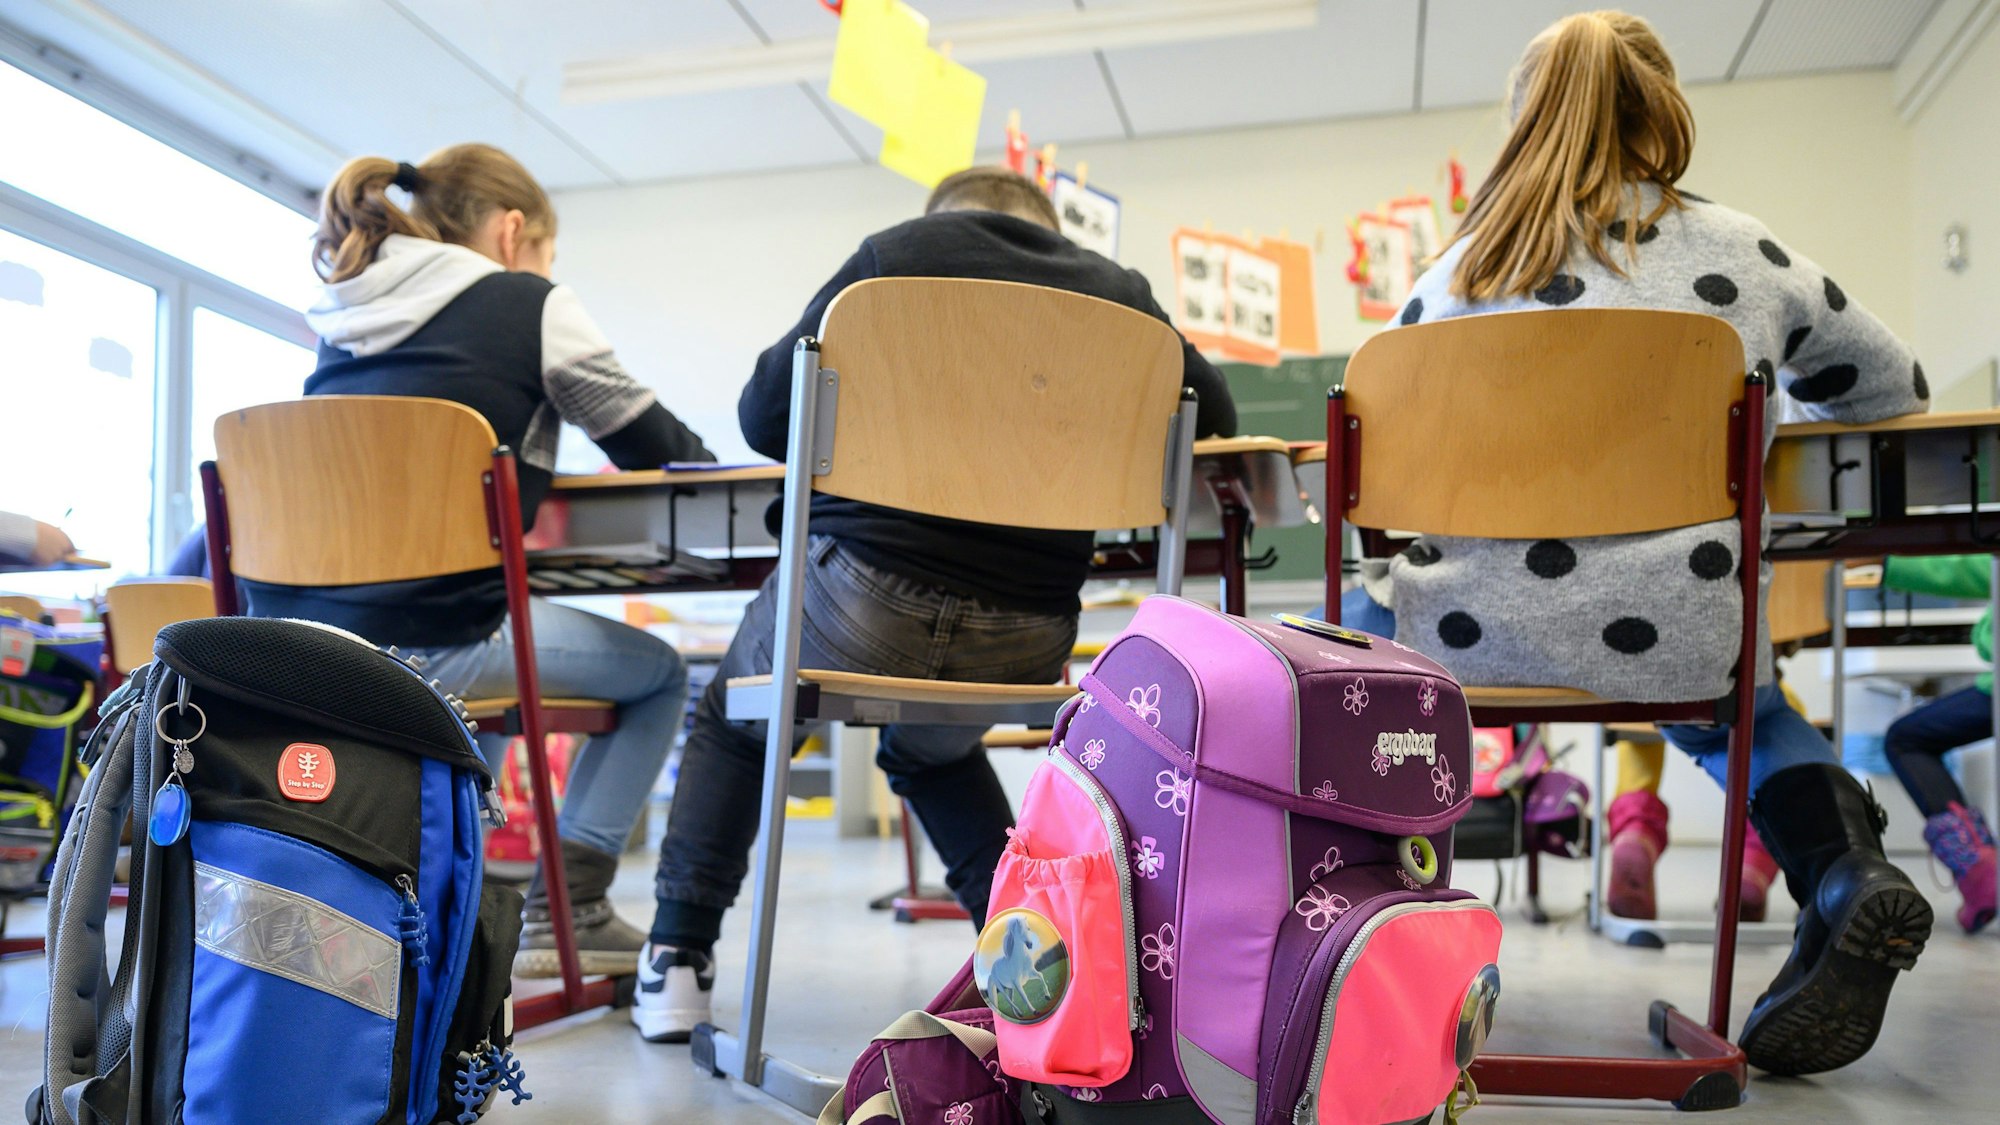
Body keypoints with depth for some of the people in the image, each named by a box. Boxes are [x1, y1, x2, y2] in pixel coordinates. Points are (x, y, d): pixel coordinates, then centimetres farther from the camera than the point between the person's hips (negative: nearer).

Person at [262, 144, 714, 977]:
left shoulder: (343, 318, 18)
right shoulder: (531, 306, 0)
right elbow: (656, 445, 9)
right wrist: (701, 459, 31)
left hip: (288, 642, 8)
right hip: (421, 644, -7)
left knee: (492, 655, 37)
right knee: (657, 671, 15)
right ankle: (566, 906, 10)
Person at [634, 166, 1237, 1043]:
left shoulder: (896, 251, 8)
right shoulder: (1118, 289, 12)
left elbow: (765, 415, 7)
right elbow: (1213, 413, 22)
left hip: (864, 594, -2)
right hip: (1026, 647, 3)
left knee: (733, 715, 29)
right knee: (931, 750, 36)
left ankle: (677, 963, 23)